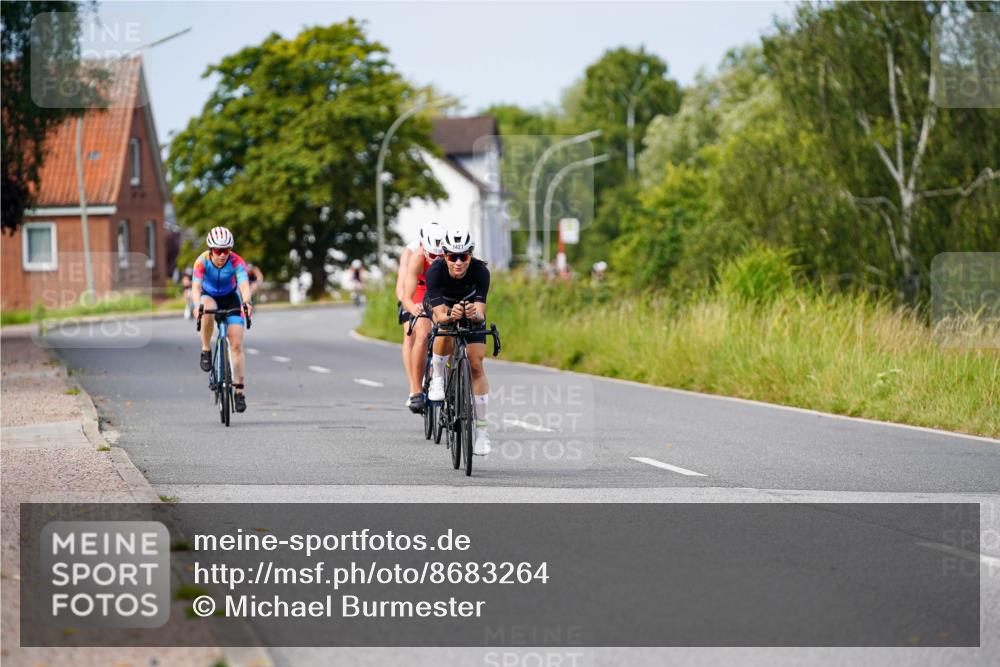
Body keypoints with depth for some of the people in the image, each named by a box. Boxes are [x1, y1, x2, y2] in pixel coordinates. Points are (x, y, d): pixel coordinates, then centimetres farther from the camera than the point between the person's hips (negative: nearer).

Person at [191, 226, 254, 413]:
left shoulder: (236, 261, -28)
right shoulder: (202, 261, -27)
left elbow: (244, 284, -42)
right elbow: (196, 286, -39)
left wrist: (246, 303, -62)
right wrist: (197, 305, -59)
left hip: (230, 298, 1)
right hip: (209, 296, 0)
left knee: (237, 345, -10)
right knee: (207, 311, -39)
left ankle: (239, 391, -4)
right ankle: (206, 350, -18)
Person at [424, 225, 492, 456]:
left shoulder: (480, 271, -34)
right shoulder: (435, 271, -36)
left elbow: (481, 312, -40)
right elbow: (440, 315, -41)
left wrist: (475, 314, -63)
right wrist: (451, 315, -63)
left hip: (471, 309, 1)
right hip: (440, 305, -1)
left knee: (476, 365, -10)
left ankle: (481, 428, -4)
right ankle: (437, 378, -11)